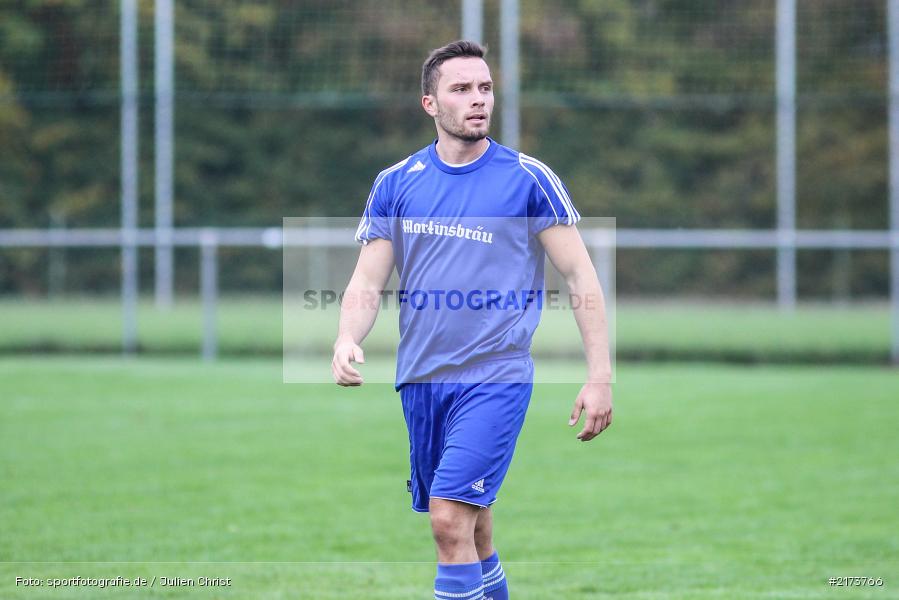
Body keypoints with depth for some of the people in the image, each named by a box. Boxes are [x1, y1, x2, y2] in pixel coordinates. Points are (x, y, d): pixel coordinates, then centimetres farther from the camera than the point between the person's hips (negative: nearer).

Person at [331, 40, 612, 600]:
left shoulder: (529, 178, -3)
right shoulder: (395, 183, 6)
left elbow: (581, 278, -1)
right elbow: (368, 284, 7)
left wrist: (600, 377, -7)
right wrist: (348, 340, -14)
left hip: (496, 377, -4)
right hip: (421, 379, 4)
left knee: (452, 517, -17)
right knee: (471, 528, 12)